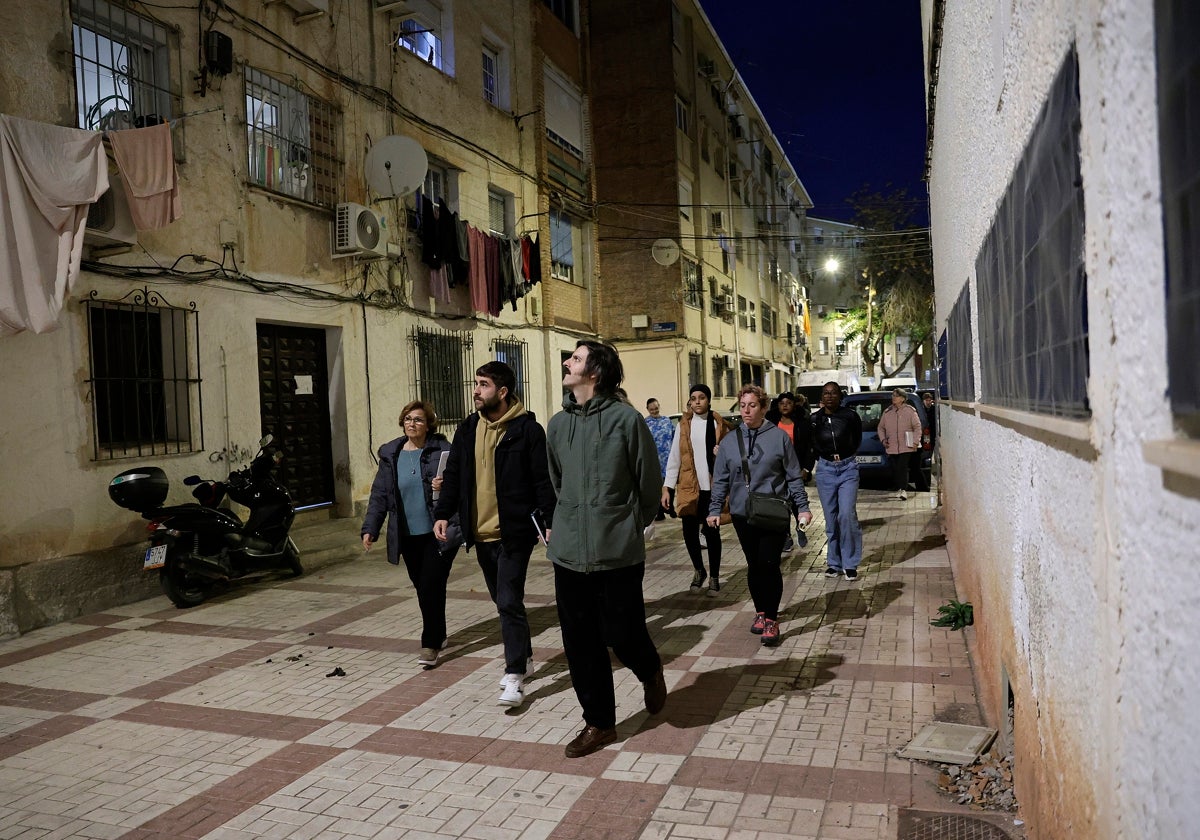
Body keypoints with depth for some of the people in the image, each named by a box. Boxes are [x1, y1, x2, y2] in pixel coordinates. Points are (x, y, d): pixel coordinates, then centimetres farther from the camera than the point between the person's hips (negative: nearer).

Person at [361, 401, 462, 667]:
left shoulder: (442, 449, -4)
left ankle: (430, 644, 4)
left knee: (431, 586, -8)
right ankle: (437, 636, 31)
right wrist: (370, 528, 1)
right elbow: (380, 495, 8)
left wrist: (446, 487, -21)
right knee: (422, 588, 12)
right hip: (408, 535, 4)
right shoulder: (390, 455, 7)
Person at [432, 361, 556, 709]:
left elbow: (543, 480, -10)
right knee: (503, 601, 17)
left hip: (514, 532, -6)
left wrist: (551, 522, -14)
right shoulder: (467, 429, 8)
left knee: (509, 602, -7)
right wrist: (443, 514, 2)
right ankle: (523, 656, 34)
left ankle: (515, 676, 0)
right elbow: (453, 475, 11)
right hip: (481, 533, 6)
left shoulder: (527, 429, -9)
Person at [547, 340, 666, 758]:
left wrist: (628, 526, 7)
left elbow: (650, 483, -2)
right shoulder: (557, 424, 7)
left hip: (618, 552, -5)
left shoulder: (626, 419, -10)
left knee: (623, 634, 2)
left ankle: (650, 671, 37)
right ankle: (599, 723, 26)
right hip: (569, 552, 5)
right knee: (581, 644, 8)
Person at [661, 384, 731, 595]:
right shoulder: (683, 425, 5)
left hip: (713, 487, -1)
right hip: (689, 487, 1)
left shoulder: (720, 425, 3)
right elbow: (674, 458, 4)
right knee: (689, 532, 5)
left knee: (712, 532, 4)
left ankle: (714, 577, 19)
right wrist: (667, 487, -1)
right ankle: (699, 571, 28)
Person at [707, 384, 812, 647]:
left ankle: (771, 620, 3)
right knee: (753, 565, 11)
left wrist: (802, 507, -2)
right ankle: (760, 612, 28)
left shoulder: (779, 437, -2)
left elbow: (794, 476, 1)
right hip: (743, 515, 3)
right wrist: (715, 509, 4)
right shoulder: (729, 441, 5)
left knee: (769, 564, -7)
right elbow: (721, 480, 10)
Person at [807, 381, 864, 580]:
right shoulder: (814, 419, -1)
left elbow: (857, 439, 13)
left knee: (847, 515, -11)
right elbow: (809, 446, 15)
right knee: (831, 518, 7)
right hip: (825, 469, 2)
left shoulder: (850, 416, -5)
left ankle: (850, 564, 0)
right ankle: (834, 563, 16)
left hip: (848, 468, -2)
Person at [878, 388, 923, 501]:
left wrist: (916, 441, -6)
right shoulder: (887, 412, 8)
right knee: (895, 469, 6)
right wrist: (883, 439, 4)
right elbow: (881, 427, 17)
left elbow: (917, 426, 1)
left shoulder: (910, 411, -1)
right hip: (891, 448, 4)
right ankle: (898, 489, 18)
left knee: (902, 468, -12)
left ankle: (903, 490, -10)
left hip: (906, 447, -4)